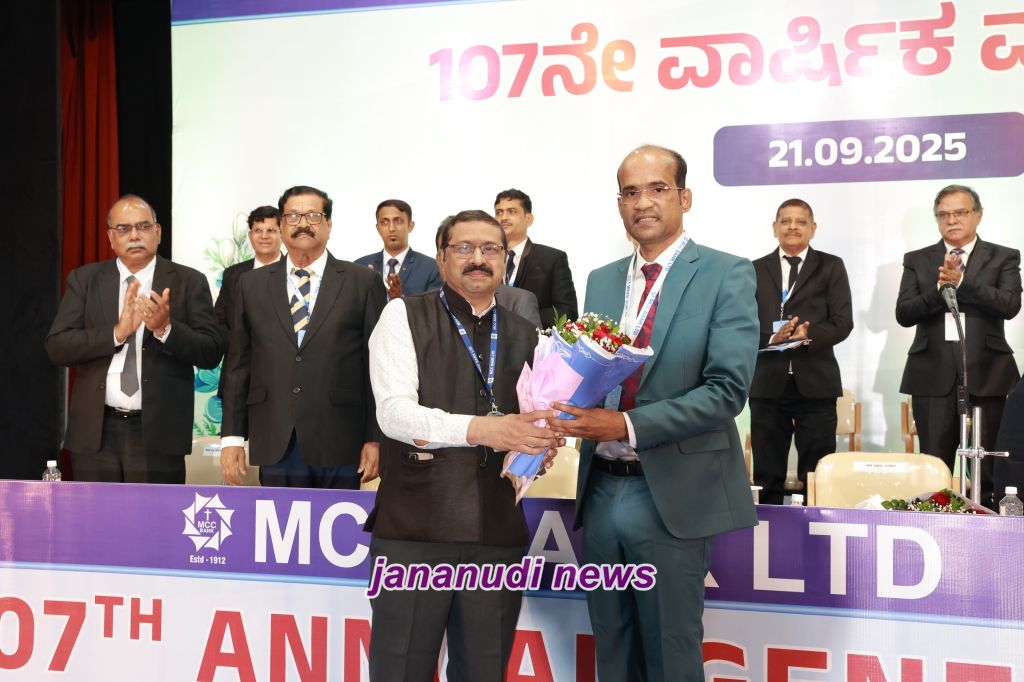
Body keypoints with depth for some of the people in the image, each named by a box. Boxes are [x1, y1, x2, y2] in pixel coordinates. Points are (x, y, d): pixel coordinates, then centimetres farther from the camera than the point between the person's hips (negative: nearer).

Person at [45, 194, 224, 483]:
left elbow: (212, 352, -3)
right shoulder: (84, 279, 8)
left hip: (158, 432, -1)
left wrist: (166, 328, -20)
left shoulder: (189, 282, 3)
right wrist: (117, 332, -16)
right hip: (94, 431, 2)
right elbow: (57, 347, -2)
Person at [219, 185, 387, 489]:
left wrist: (376, 439, -4)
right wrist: (231, 437, 5)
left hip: (340, 446, -2)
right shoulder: (251, 285, 10)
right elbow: (237, 365, 10)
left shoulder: (363, 282, 3)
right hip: (274, 447, 2)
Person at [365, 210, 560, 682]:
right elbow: (394, 411, -11)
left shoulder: (525, 336, 15)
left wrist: (541, 446, -5)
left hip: (498, 532, 4)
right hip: (414, 526, -4)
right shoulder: (404, 315, 1)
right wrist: (477, 429, -25)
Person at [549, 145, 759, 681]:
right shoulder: (602, 281, 12)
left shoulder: (726, 275, -6)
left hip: (672, 496, -5)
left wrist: (629, 427, -22)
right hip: (601, 491, 5)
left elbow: (728, 389, -15)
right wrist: (565, 417, -7)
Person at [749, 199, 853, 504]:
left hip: (815, 383, -1)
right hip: (767, 383, 1)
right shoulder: (756, 270, 13)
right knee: (767, 476, 7)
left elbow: (843, 322, -1)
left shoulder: (831, 267, 9)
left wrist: (808, 335, -19)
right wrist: (771, 338, -15)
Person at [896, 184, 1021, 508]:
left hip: (985, 374, -1)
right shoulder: (917, 260, 11)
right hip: (934, 375, 1)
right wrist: (940, 288, -14)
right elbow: (903, 314, 1)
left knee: (984, 469, 2)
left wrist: (961, 283, -17)